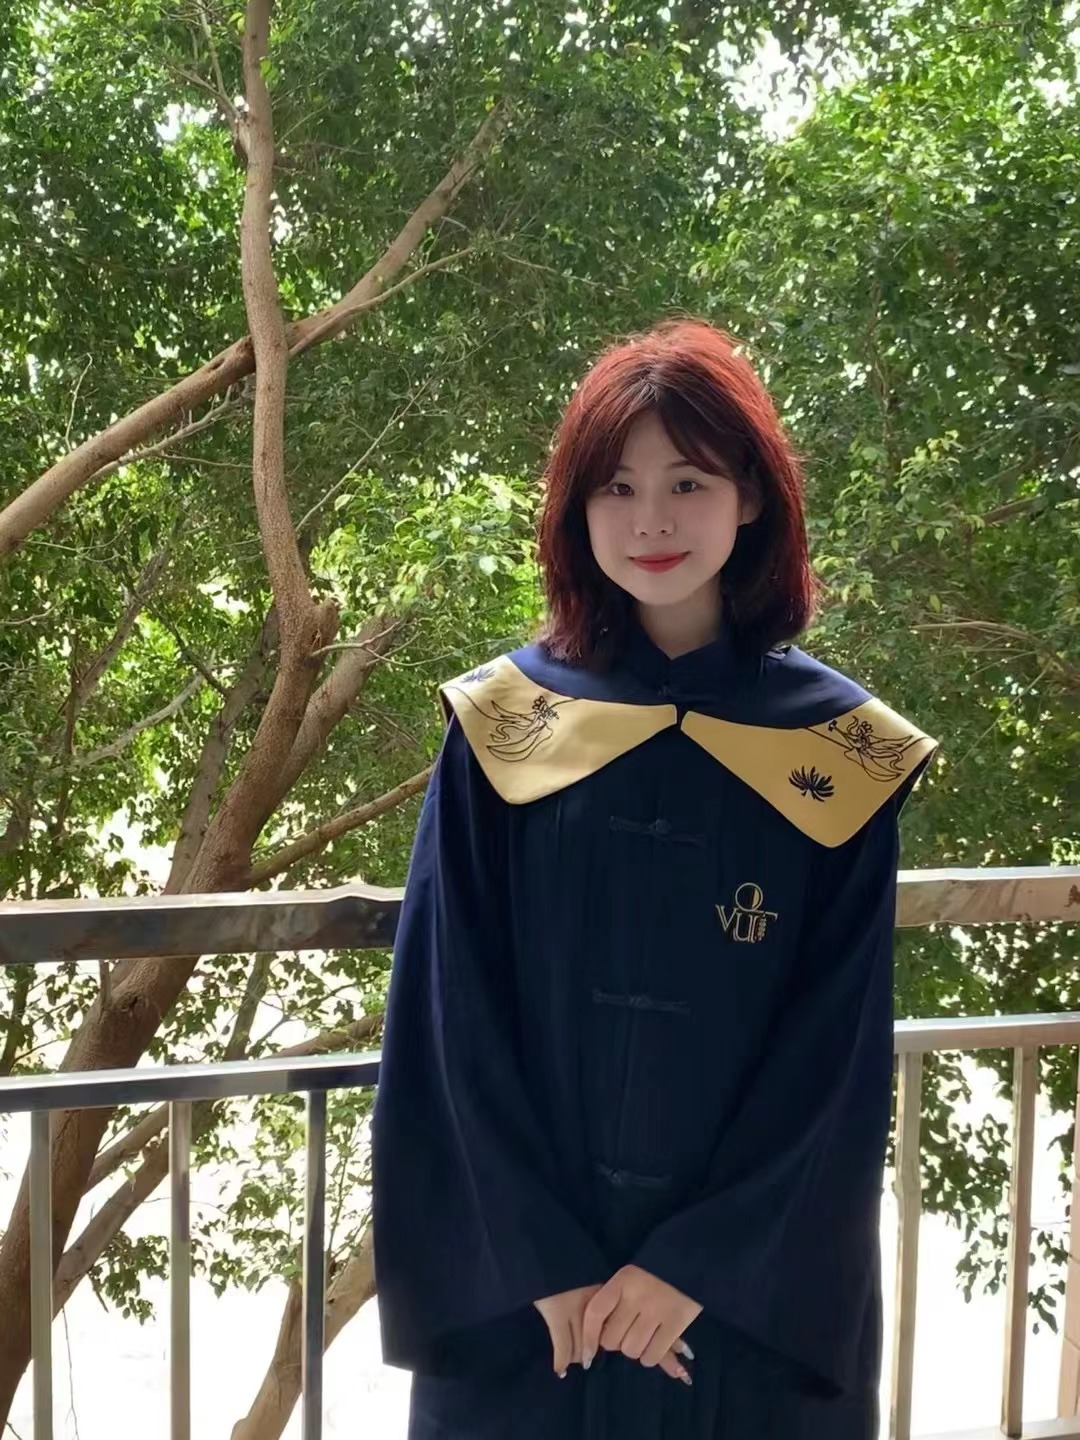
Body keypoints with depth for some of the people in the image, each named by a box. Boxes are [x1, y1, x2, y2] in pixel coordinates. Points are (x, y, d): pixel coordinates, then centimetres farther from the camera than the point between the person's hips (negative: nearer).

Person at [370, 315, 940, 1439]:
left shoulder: (842, 755, -5)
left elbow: (839, 1049, -6)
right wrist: (541, 1259, -11)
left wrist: (698, 1264, -11)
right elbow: (453, 1015, -6)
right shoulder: (500, 727, -6)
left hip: (750, 1285, 0)